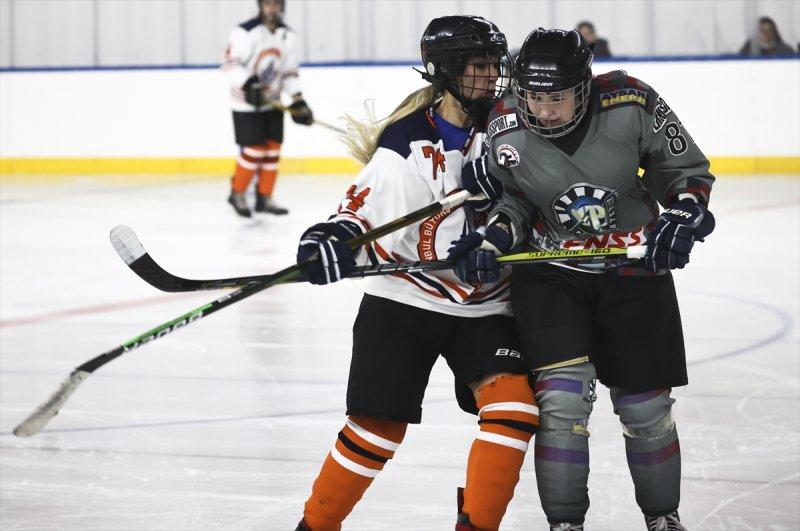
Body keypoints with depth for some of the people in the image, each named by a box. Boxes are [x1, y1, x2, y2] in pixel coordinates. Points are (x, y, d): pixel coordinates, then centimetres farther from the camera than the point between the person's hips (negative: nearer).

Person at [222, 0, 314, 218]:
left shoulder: (288, 36, 5)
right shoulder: (245, 32, -16)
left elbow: (290, 71, 11)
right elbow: (231, 64, -18)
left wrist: (298, 101, 2)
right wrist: (248, 83, -32)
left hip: (272, 103, 6)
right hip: (246, 104, -6)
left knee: (272, 150, 5)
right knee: (254, 150, -10)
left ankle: (264, 198, 15)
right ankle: (237, 194, 8)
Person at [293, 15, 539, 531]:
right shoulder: (405, 141, -11)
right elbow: (369, 212, -13)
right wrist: (336, 238, -35)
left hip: (486, 306, 3)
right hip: (406, 300, -3)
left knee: (515, 400, -17)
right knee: (378, 425, -6)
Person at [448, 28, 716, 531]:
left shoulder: (631, 104, -19)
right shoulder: (506, 126, -14)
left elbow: (688, 169, -5)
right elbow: (513, 198, 2)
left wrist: (681, 217, -20)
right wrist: (491, 239, -16)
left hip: (634, 267, 0)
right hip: (550, 271, 0)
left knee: (645, 405, 8)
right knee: (562, 397, -15)